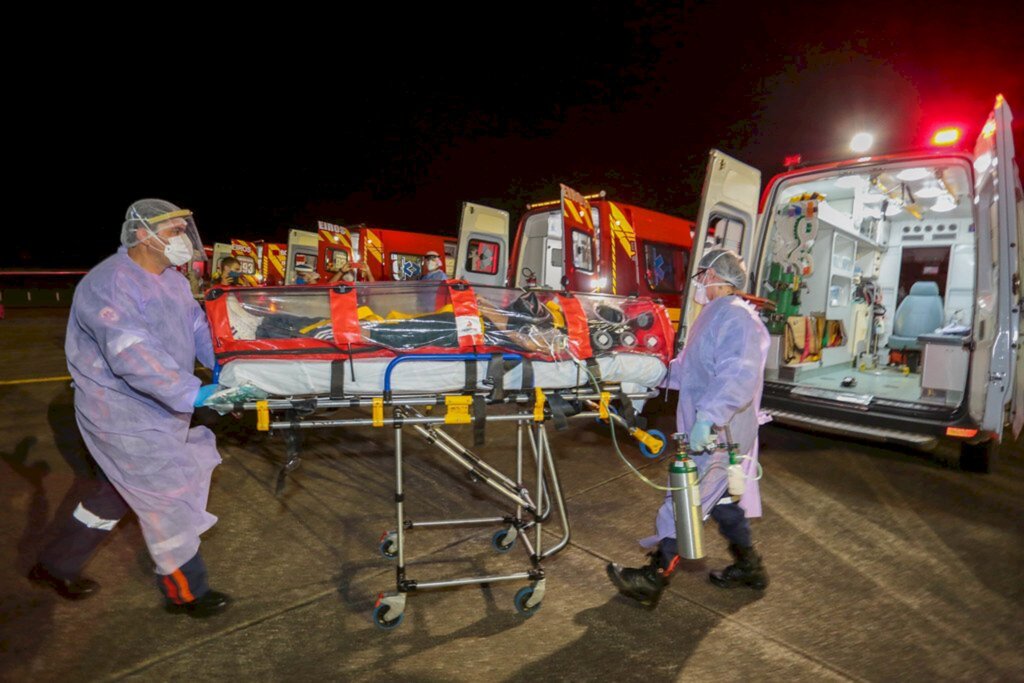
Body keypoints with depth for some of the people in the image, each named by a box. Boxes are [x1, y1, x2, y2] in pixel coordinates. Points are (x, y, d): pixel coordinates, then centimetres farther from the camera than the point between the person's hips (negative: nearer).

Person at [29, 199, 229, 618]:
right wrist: (192, 394, -36)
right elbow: (133, 354, -34)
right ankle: (186, 594, 19)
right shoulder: (110, 285, -23)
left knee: (118, 493, 24)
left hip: (156, 412, 9)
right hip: (126, 418, -9)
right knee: (169, 497, 0)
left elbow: (197, 327, 6)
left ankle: (56, 566, 45)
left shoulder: (171, 280, 8)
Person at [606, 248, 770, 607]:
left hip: (718, 434, -10)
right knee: (723, 498, 20)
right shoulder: (716, 316, 16)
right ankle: (749, 567, 35)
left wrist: (707, 417, -41)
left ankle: (653, 577, 4)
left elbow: (739, 376, -32)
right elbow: (687, 367, 20)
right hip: (712, 432, 10)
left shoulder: (736, 317, -18)